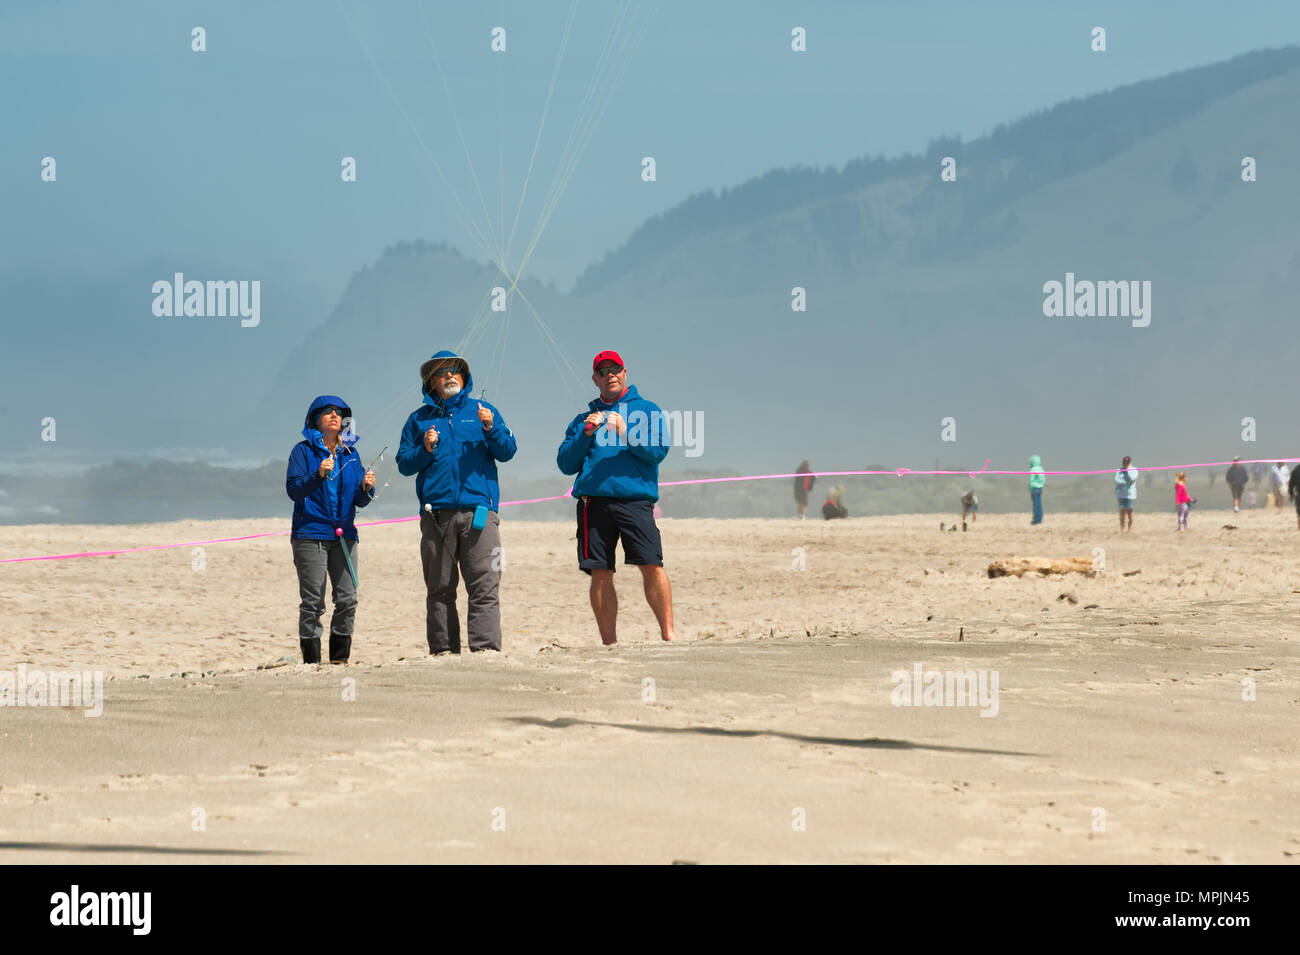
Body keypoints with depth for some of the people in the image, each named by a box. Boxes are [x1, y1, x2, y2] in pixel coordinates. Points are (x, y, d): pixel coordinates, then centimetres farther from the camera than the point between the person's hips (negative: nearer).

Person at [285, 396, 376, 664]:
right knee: (313, 602, -7)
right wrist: (318, 475, -23)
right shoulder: (303, 451, 1)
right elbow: (293, 490, -9)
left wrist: (366, 488, -8)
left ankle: (340, 659, 9)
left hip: (344, 535, 4)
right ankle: (311, 662, -3)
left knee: (347, 599, 0)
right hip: (311, 534, -4)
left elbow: (359, 501, 13)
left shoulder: (350, 453, 14)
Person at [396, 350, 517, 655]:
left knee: (485, 585, -10)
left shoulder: (483, 411, 15)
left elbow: (507, 452, 6)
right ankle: (442, 650, 5)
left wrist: (490, 428, -11)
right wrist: (425, 450, -6)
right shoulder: (419, 420, 17)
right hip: (436, 513, 1)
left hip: (478, 512, -1)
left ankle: (486, 648, -14)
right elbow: (404, 464, 12)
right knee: (439, 589, 2)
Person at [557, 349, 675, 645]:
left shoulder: (647, 410, 15)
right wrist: (585, 434, -1)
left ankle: (668, 633, -10)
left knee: (651, 566, -15)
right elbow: (566, 464, 13)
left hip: (635, 498, -3)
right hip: (593, 503, 3)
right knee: (600, 574, -2)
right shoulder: (583, 419, 23)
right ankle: (609, 642, 3)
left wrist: (626, 433, -14)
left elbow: (658, 450, 0)